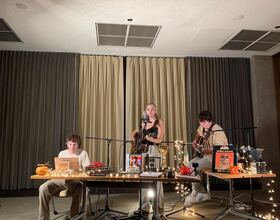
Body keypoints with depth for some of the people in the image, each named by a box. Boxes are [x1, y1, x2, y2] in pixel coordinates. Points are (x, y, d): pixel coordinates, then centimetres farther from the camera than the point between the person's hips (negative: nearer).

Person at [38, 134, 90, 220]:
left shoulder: (83, 153, 5)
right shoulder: (62, 153, 14)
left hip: (75, 180, -3)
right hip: (60, 179, 4)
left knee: (79, 187, -39)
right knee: (43, 188, -22)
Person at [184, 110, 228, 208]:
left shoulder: (217, 132, -25)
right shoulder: (202, 127, 2)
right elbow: (198, 133, 26)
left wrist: (206, 150, -38)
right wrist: (195, 141, 11)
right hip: (204, 154, 10)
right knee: (189, 165, 1)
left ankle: (195, 195, 3)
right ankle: (203, 194, 10)